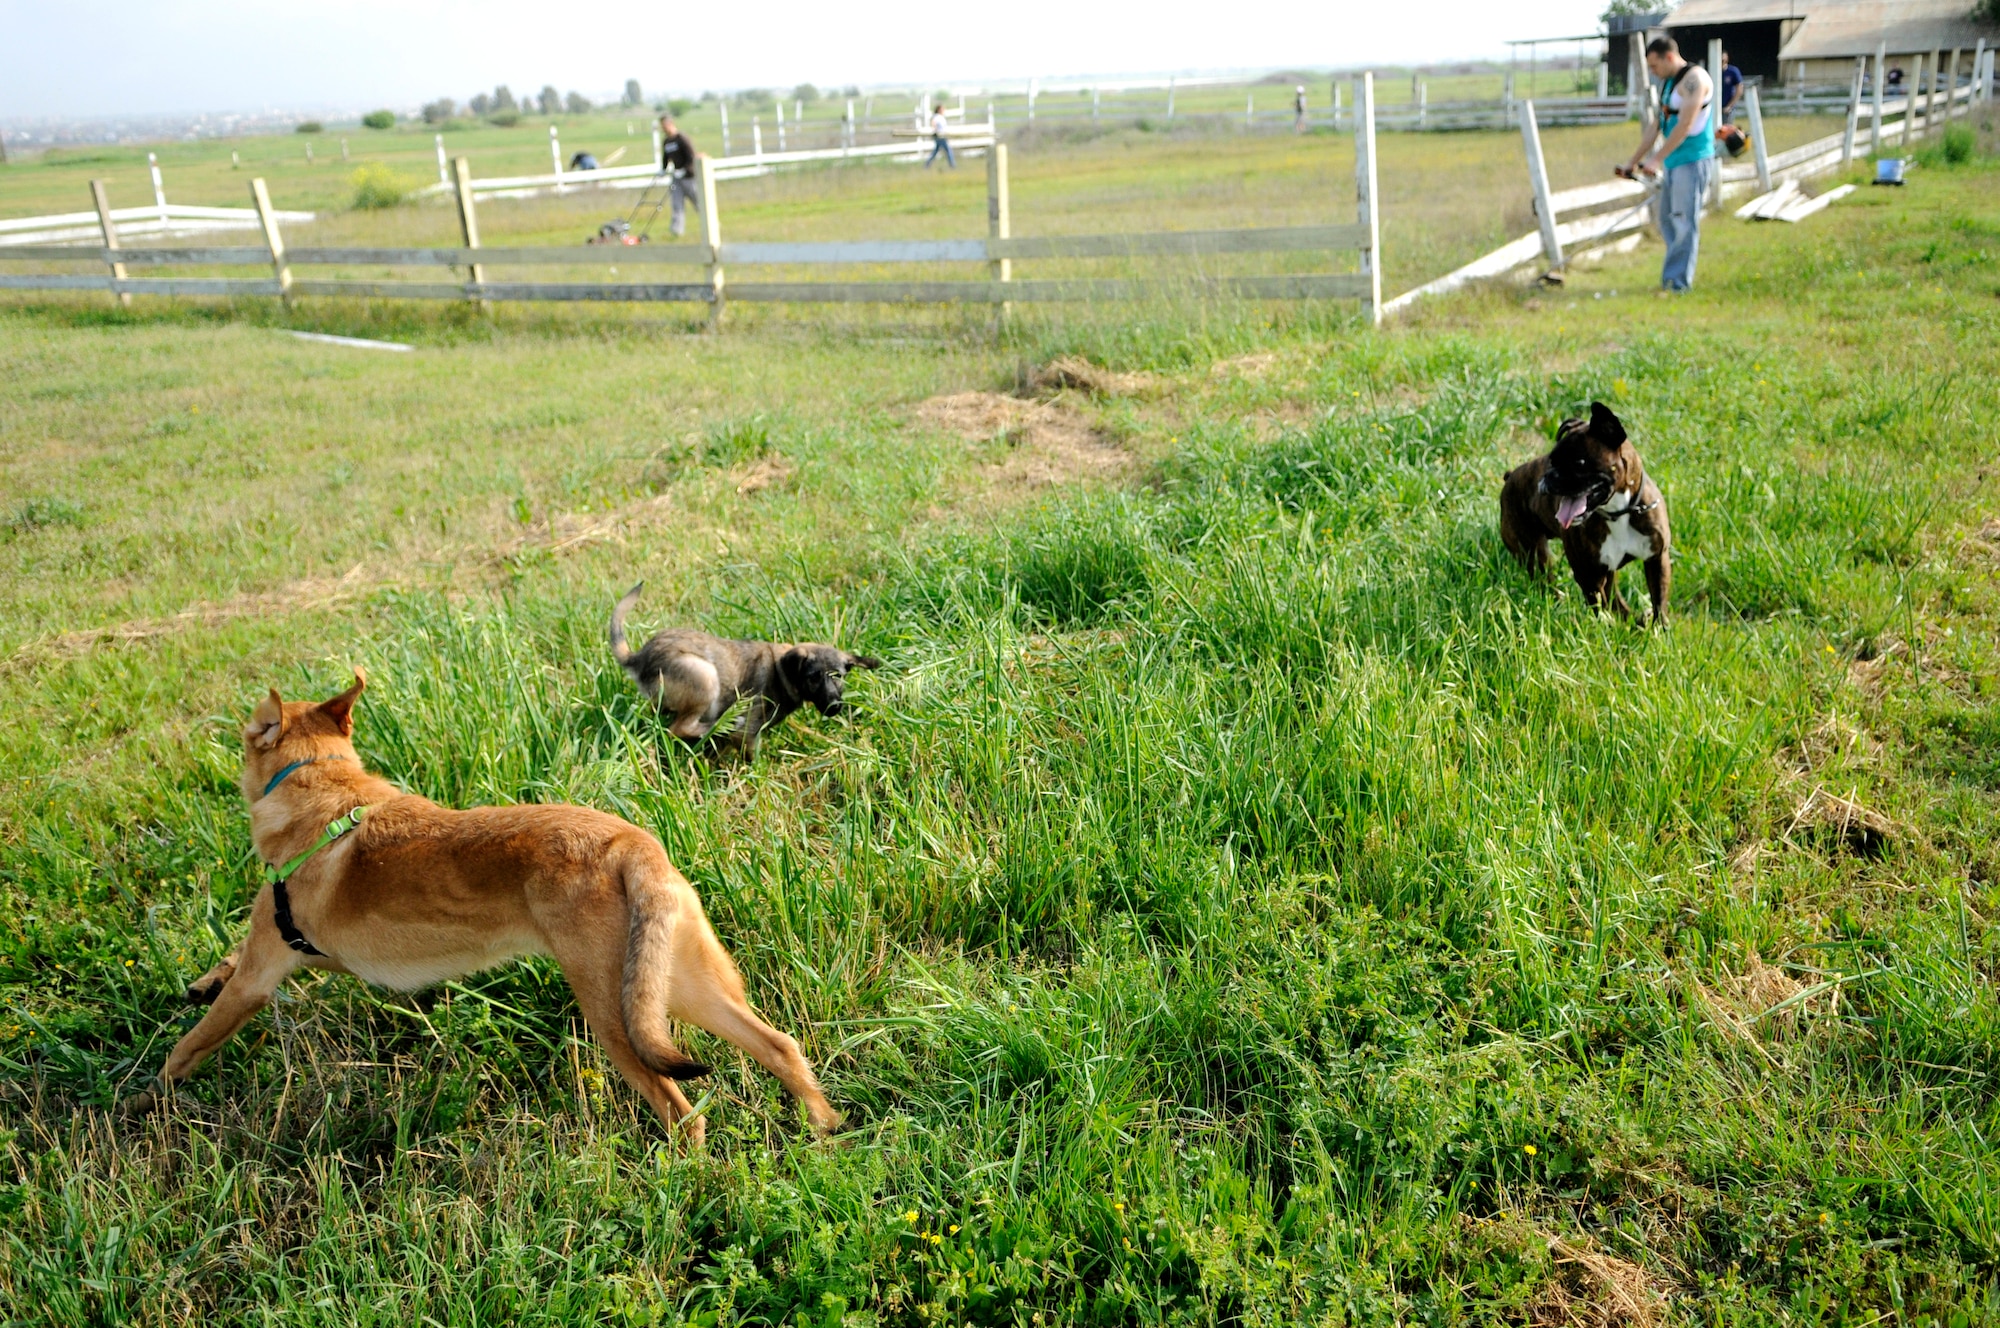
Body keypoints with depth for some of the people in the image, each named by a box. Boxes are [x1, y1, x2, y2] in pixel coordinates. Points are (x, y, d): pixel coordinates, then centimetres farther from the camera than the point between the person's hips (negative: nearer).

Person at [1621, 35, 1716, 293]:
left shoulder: (1694, 78, -13)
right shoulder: (1667, 83, 16)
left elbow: (1685, 125, -22)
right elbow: (1657, 127, 20)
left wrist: (1656, 158, -26)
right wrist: (1634, 161, 18)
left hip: (1693, 161, -10)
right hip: (1672, 163, 10)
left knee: (1684, 221, -8)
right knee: (1666, 218, 11)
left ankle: (1677, 281, -7)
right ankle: (1674, 276, 18)